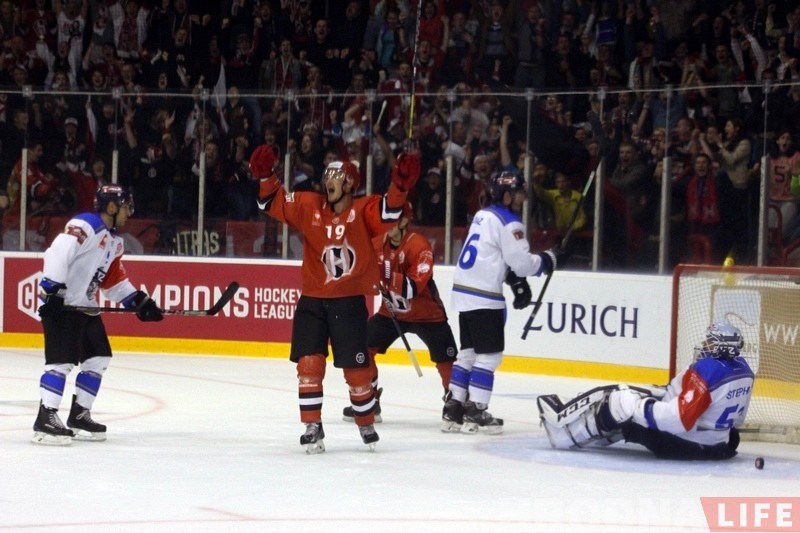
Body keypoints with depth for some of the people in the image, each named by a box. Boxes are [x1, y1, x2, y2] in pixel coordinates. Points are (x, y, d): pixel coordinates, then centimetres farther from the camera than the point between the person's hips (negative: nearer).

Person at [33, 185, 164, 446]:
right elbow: (57, 253, -25)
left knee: (98, 358, 10)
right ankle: (45, 420, -16)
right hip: (60, 305, -10)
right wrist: (53, 290, -29)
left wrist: (139, 301, 16)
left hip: (85, 307, 10)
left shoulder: (114, 241, 16)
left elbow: (114, 280, 24)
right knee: (62, 360, -15)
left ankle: (79, 416, 17)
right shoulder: (86, 226, -16)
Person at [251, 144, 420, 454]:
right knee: (309, 364, -5)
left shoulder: (363, 211, -6)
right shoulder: (309, 207, 1)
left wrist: (400, 186, -37)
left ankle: (366, 424, 24)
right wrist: (265, 176, -13)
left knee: (357, 369, 4)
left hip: (349, 302, -2)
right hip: (312, 300, 2)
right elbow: (274, 203, 2)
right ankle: (312, 427, 4)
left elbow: (389, 212, -21)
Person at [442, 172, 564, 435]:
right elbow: (522, 262, -14)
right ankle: (474, 411, -4)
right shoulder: (509, 224, -13)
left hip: (465, 292, 9)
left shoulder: (483, 215, 16)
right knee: (489, 355, -2)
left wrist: (518, 282, 19)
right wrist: (549, 259, 3)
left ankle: (453, 408, 13)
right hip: (483, 297, -9)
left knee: (469, 351, 14)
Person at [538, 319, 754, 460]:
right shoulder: (743, 369, -1)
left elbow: (679, 418, -33)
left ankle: (564, 426, 18)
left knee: (616, 402, 2)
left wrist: (637, 406, -24)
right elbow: (735, 418, 14)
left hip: (678, 442, -9)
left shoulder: (705, 370, -27)